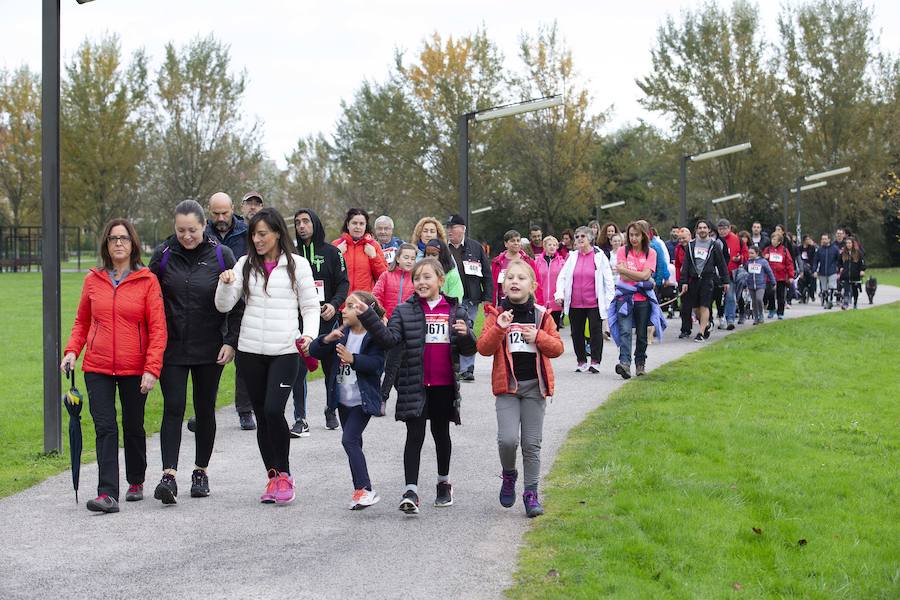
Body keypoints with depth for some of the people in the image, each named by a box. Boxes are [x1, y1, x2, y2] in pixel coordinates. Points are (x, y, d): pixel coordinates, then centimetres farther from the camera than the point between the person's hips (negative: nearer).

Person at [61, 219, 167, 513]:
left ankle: (136, 482, 33)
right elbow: (82, 322, 17)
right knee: (105, 428, -8)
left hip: (134, 369, -1)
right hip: (97, 368, 1)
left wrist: (152, 368, -14)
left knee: (133, 428, 12)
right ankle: (108, 494, -12)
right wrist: (72, 351, 1)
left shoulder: (148, 280, -4)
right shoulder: (93, 280, 6)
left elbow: (158, 329, -6)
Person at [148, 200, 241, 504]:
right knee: (173, 408, -9)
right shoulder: (162, 254, 0)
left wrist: (231, 341, -7)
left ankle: (201, 471, 22)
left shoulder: (221, 255, -3)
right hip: (172, 347, 0)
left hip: (210, 350, 0)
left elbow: (236, 302, 0)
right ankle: (169, 475, -14)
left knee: (205, 409, 9)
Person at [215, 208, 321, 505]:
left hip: (285, 351, -3)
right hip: (250, 351, 3)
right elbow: (223, 306, 5)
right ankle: (273, 476, 18)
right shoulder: (245, 264, 8)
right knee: (261, 415, 7)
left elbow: (310, 306, 5)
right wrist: (226, 283, -14)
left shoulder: (297, 264, 2)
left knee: (274, 410, -17)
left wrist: (309, 334, -12)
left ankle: (284, 474, 0)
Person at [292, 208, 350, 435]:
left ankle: (331, 412, 30)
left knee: (331, 367, 11)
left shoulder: (331, 252, 3)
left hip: (327, 318, 0)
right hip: (299, 320, 0)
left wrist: (334, 305, -14)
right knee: (298, 370, -8)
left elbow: (343, 282, 3)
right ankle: (300, 419, -5)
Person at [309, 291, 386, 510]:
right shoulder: (341, 333, 5)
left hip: (363, 400, -7)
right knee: (354, 443, 14)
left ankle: (365, 490, -17)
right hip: (343, 400, 7)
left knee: (349, 440, -18)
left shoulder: (374, 336, -11)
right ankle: (361, 491, 23)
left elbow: (376, 363, -22)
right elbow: (314, 351, 0)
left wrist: (352, 359, -33)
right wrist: (327, 340, -18)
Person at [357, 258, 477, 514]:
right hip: (415, 385, -2)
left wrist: (465, 335, -17)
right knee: (415, 435, -6)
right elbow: (389, 339, -12)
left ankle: (444, 482, 34)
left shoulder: (455, 311, 5)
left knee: (441, 432, 17)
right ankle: (411, 492, -9)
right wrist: (367, 316, -24)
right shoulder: (405, 311, 0)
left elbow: (469, 349, 6)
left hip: (444, 385, 2)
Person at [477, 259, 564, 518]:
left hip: (534, 385, 1)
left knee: (532, 444, 4)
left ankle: (531, 492, 15)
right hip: (507, 385, -1)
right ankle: (509, 475, 14)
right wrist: (498, 328, -22)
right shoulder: (496, 315, 0)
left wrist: (538, 337, -13)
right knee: (507, 439, -15)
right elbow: (484, 348, -7)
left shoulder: (541, 315, 4)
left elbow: (557, 348, 4)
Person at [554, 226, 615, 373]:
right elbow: (562, 277, 10)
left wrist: (609, 299, -6)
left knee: (596, 331, -2)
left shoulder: (599, 256, 1)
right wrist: (560, 294, -4)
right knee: (577, 333, 8)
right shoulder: (572, 257, 9)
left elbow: (608, 279, 0)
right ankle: (581, 361, 18)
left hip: (594, 303, -4)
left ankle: (595, 362, 3)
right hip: (575, 304, 4)